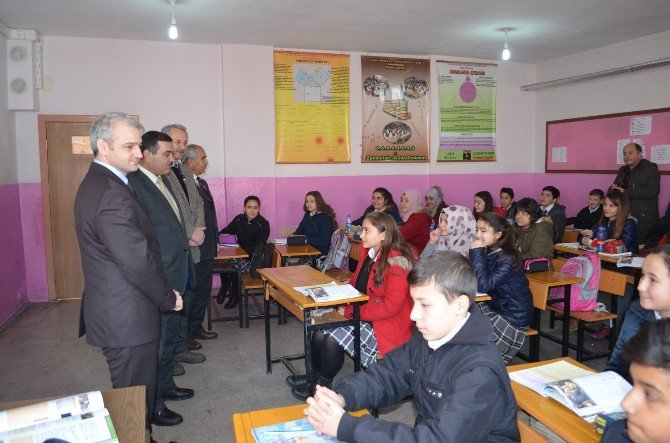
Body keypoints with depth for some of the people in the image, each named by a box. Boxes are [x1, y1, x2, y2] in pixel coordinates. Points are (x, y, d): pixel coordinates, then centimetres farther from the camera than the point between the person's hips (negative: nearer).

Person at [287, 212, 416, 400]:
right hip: (364, 318, 8)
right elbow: (356, 282, 20)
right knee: (322, 330, -11)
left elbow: (391, 306, -24)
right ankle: (315, 376, 9)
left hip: (387, 328, -8)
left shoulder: (396, 262, -21)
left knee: (334, 335, -19)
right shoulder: (369, 253, 6)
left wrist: (350, 312, -19)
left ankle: (322, 385, 5)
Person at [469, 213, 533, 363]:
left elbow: (483, 286, -29)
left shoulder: (508, 259, -22)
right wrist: (474, 252, -11)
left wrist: (477, 253, -27)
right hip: (493, 308, 8)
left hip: (513, 317, -8)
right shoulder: (488, 252, 2)